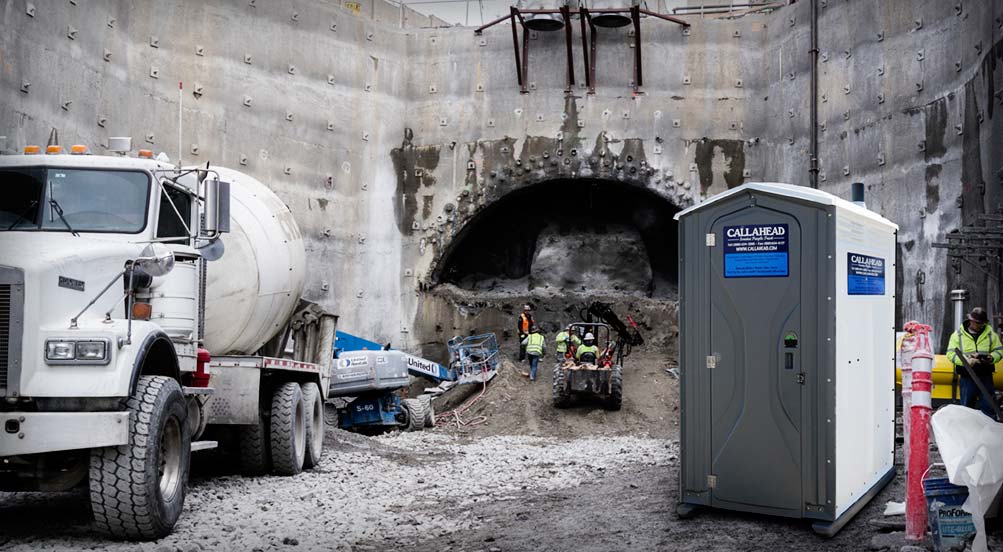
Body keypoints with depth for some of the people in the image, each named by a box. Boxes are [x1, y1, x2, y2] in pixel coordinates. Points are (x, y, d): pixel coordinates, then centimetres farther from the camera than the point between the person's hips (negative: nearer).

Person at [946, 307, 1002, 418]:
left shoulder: (990, 334, 8)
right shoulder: (958, 335, 2)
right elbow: (950, 354, -5)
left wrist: (992, 357, -12)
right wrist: (966, 360, -21)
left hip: (985, 377, 1)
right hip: (967, 378, -1)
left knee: (988, 408, 3)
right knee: (966, 408, 9)